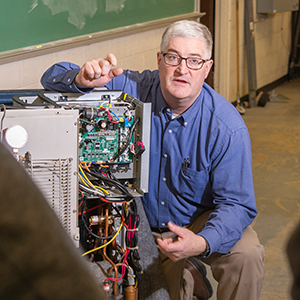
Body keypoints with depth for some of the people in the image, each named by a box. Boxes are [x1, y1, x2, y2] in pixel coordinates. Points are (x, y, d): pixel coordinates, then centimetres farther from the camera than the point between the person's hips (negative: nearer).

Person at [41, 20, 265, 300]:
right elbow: (54, 78, -12)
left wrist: (202, 243, -42)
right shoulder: (133, 90, -17)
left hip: (203, 221, -2)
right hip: (144, 223, 2)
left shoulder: (227, 127, -22)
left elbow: (236, 203, -21)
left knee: (246, 254, -28)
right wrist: (83, 79, -38)